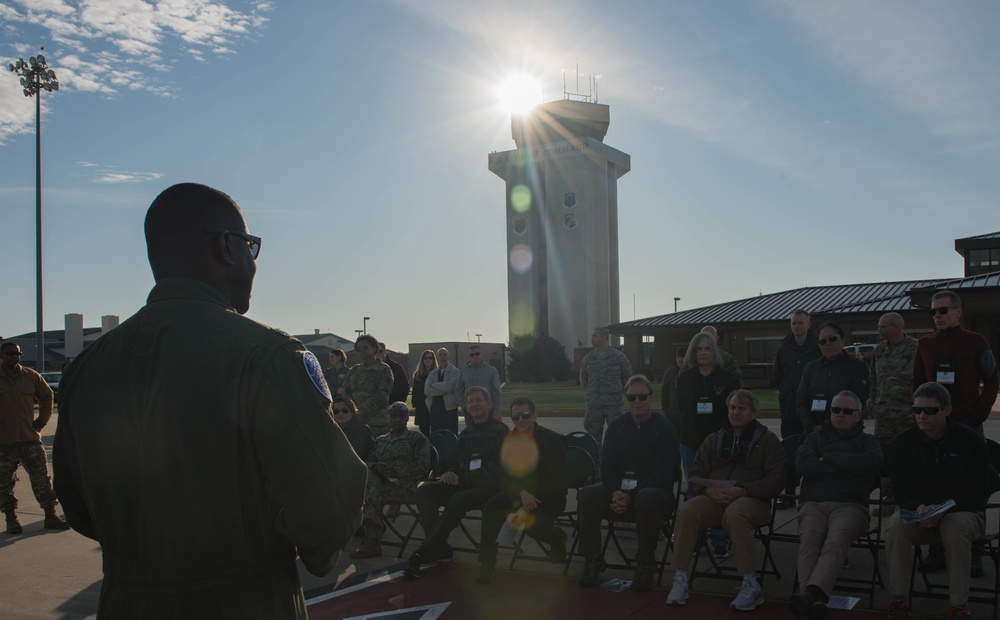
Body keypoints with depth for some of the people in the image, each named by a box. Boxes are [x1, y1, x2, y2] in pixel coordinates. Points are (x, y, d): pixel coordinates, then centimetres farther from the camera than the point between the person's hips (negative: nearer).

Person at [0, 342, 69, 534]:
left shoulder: (31, 376, 6)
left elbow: (47, 395, 19)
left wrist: (42, 420, 11)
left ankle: (50, 515, 9)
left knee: (42, 478, 3)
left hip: (30, 438, 2)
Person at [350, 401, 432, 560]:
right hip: (382, 482, 4)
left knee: (372, 495, -29)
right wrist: (376, 468, -6)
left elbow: (423, 467, -3)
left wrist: (397, 472, -13)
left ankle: (372, 542, -21)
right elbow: (369, 462, 19)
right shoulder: (380, 441, 25)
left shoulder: (417, 438, 9)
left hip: (406, 485, -4)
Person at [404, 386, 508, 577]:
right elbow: (454, 462, 23)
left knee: (459, 499, -36)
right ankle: (440, 548, -19)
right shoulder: (466, 433, 19)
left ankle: (423, 553, -28)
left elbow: (496, 470, -11)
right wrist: (449, 473, -3)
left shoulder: (500, 431, -1)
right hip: (464, 485, 6)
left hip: (489, 488, -6)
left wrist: (461, 479, -17)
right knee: (425, 490, -18)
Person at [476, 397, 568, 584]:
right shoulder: (508, 441, 3)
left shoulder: (552, 440, -11)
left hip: (549, 496, -4)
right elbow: (505, 478, 1)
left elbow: (558, 482, -15)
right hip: (518, 493, 4)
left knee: (533, 523, -33)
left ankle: (556, 537, 4)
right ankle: (487, 563, -13)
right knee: (491, 508, -24)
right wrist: (522, 494, -23)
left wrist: (528, 506, -24)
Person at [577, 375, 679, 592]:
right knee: (586, 495, -22)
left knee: (646, 500, -39)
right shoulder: (617, 426, 11)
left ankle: (645, 564, -21)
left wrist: (631, 496, -21)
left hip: (655, 490, -4)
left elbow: (663, 472, -12)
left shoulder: (664, 429, -3)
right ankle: (592, 560, -13)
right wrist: (615, 492, -15)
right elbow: (607, 464, 6)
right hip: (619, 491, 4)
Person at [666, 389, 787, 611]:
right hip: (714, 498, 4)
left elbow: (776, 478, -1)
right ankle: (680, 579, -23)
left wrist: (743, 491, -17)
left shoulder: (767, 440, 10)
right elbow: (696, 474, 16)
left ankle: (750, 584, -29)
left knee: (735, 514, -39)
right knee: (686, 510, -29)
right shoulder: (714, 439, 22)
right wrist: (708, 490, -9)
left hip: (751, 499, -3)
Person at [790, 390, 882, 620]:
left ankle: (810, 593, -56)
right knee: (809, 540, -32)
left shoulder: (868, 442, 24)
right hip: (813, 503, 1)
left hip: (850, 504, -1)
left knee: (836, 540, -35)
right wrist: (847, 468, 2)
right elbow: (802, 464, 5)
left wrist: (828, 458, 3)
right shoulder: (815, 437, 27)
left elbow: (870, 463, -2)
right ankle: (815, 599, -51)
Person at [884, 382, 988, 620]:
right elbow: (900, 489, 3)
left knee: (955, 529, -37)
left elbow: (977, 493, -7)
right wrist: (918, 508, -20)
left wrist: (942, 511, -23)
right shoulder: (903, 441, 0)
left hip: (962, 511, -2)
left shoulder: (970, 440, -6)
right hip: (917, 511, 2)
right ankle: (898, 600, -18)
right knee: (895, 526, -30)